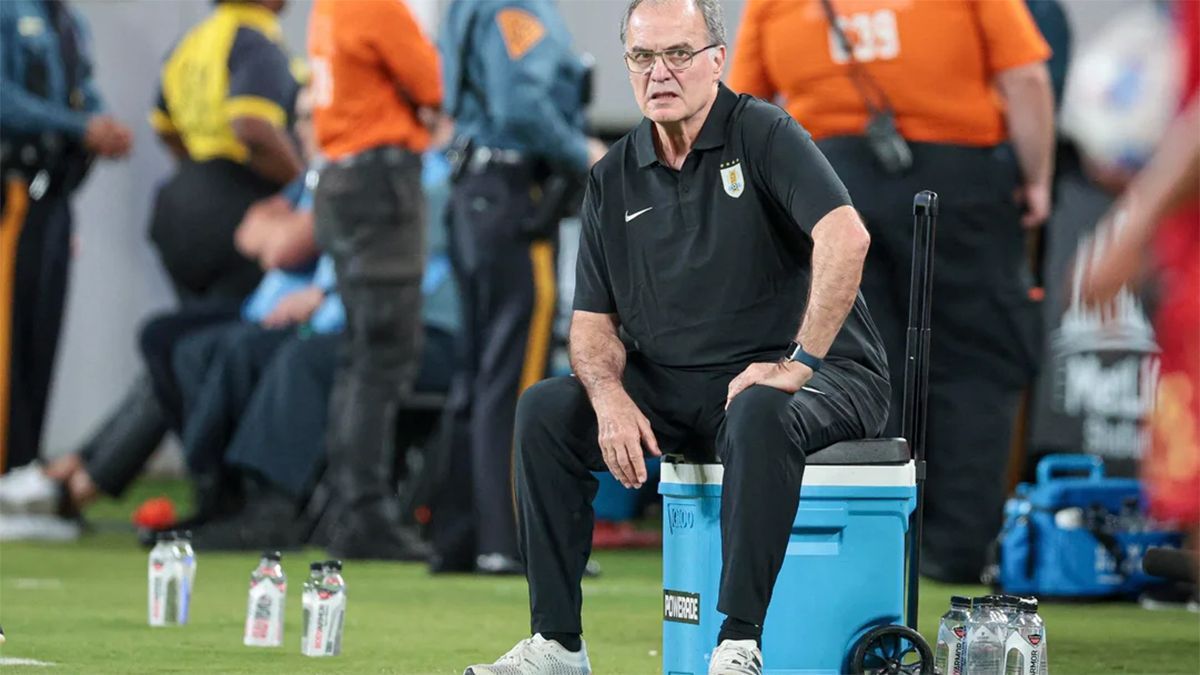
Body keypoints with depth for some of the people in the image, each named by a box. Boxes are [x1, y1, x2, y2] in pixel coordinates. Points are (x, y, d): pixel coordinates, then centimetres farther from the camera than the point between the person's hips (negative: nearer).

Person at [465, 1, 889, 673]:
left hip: (819, 376, -6)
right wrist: (609, 397, -13)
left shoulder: (763, 133, -10)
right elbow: (595, 322, 9)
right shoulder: (613, 179, 9)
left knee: (759, 415, -39)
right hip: (679, 385, 6)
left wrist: (799, 362, -30)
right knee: (546, 409, -9)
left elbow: (845, 238, -25)